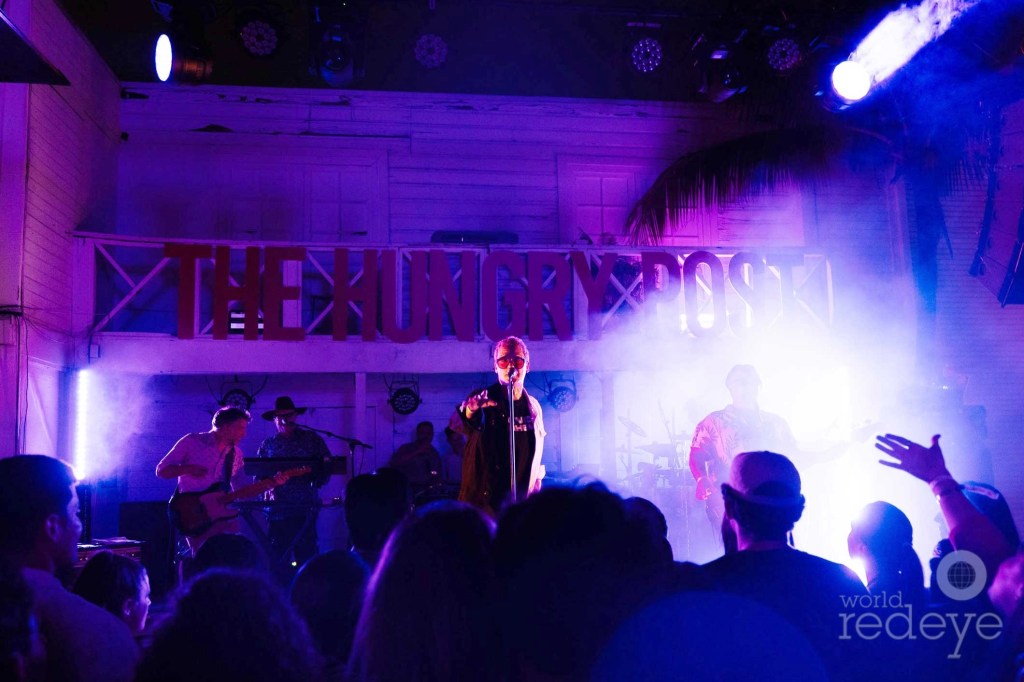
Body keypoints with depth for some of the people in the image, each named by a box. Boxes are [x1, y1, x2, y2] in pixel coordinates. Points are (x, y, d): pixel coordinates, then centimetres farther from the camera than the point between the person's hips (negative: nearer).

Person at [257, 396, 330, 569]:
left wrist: (318, 479, -11)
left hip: (306, 511, -1)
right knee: (277, 559, 3)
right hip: (277, 511, 2)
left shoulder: (312, 439, 9)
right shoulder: (267, 445, 13)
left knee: (306, 556, -4)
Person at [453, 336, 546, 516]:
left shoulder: (533, 406, 9)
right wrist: (469, 412, -51)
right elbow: (465, 426, -28)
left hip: (523, 502, 4)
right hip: (483, 500, -4)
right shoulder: (482, 399, -6)